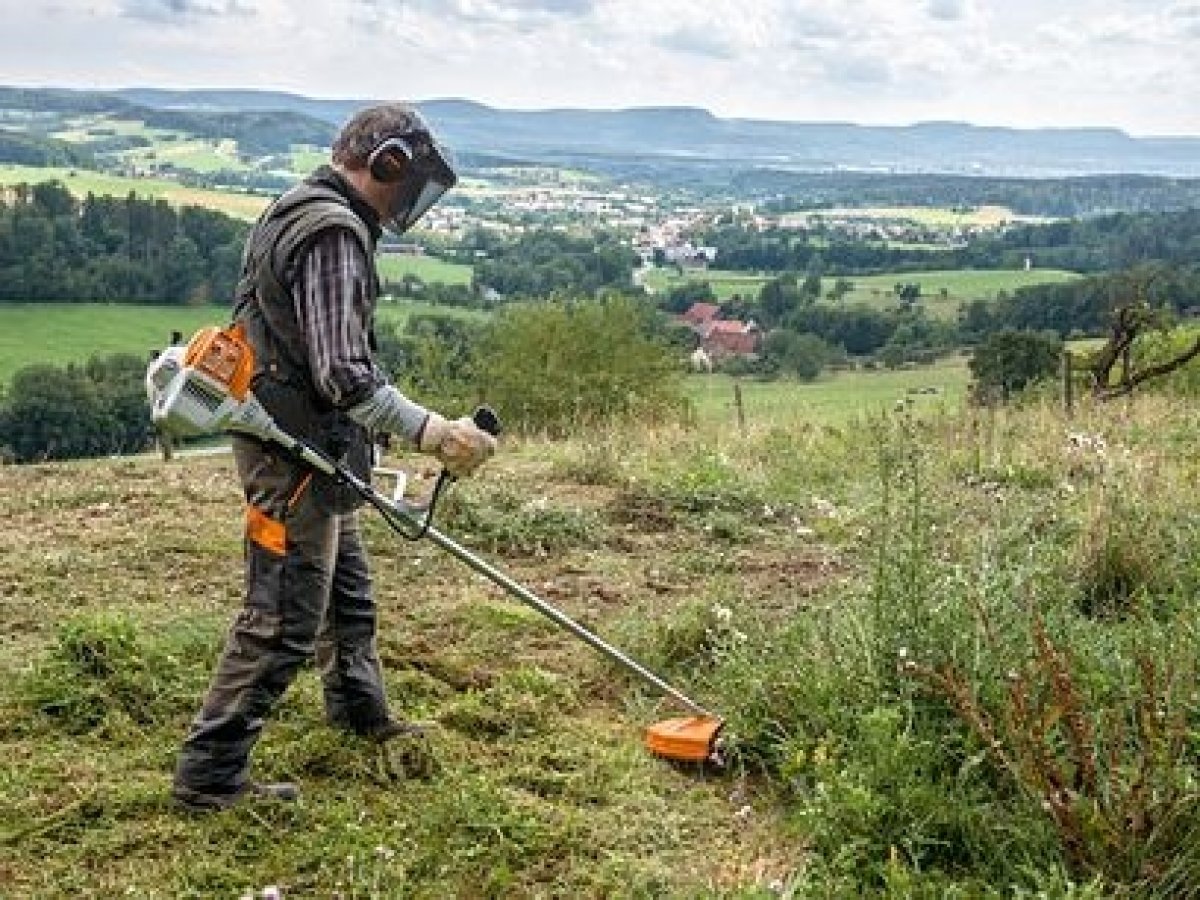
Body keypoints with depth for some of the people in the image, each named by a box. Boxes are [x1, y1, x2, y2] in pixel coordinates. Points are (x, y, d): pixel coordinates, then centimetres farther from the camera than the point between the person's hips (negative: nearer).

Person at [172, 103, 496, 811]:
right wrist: (430, 431, -30)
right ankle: (210, 774, 7)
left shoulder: (301, 211, 13)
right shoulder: (335, 234, -21)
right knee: (284, 620, -3)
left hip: (310, 451, 11)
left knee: (348, 591, 24)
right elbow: (344, 374, -29)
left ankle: (361, 711, 43)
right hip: (297, 453, -11)